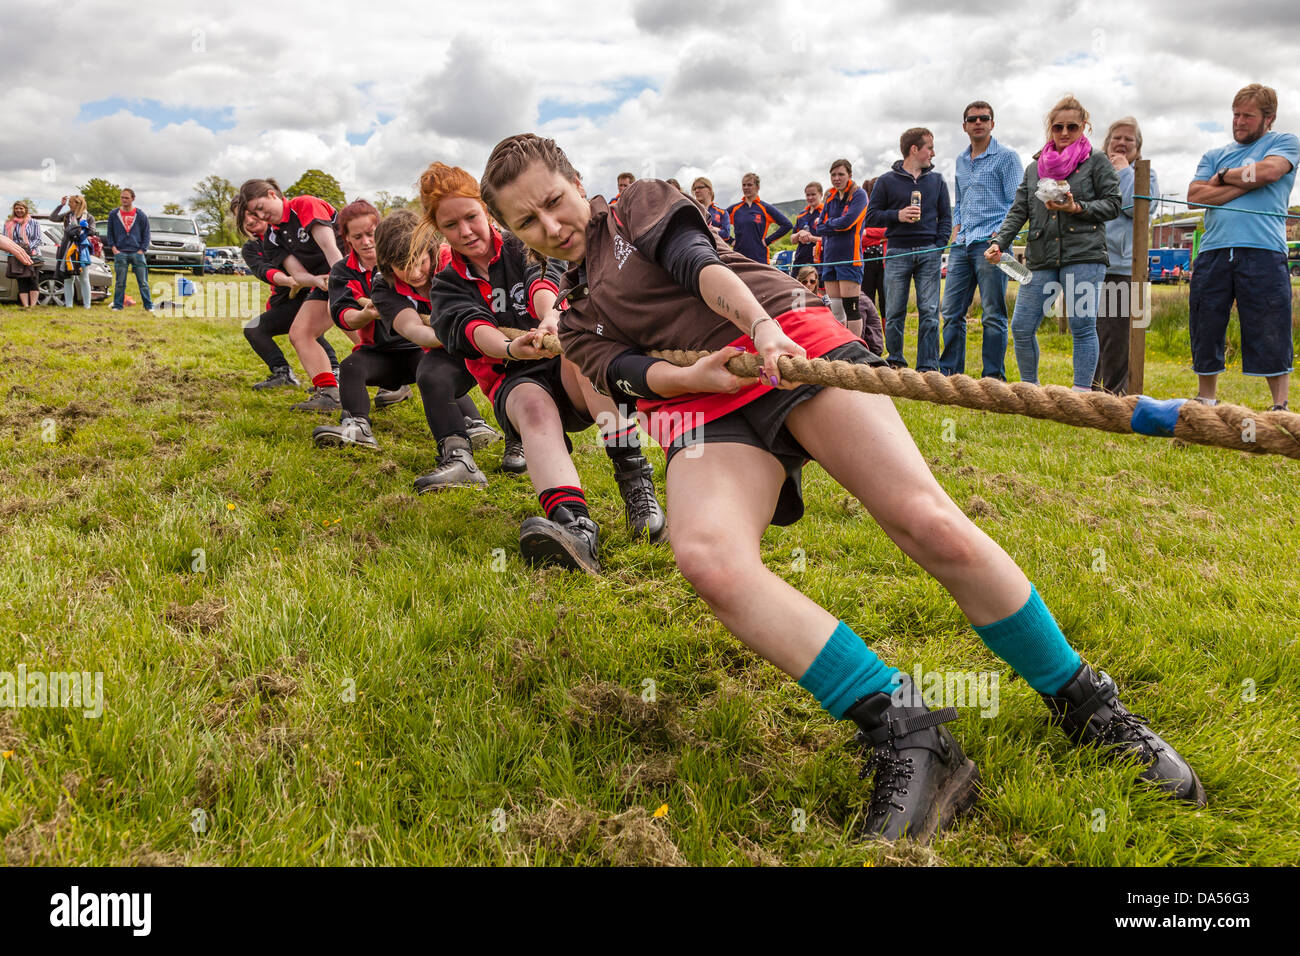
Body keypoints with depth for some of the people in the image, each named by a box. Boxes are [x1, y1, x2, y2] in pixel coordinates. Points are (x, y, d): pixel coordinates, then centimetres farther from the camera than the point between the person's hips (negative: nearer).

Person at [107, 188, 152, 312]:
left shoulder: (141, 215, 5)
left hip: (137, 253, -1)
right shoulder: (113, 214, 7)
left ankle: (148, 306, 3)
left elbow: (146, 234, 8)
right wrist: (113, 247, 1)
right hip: (120, 253, 1)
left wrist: (142, 250, -2)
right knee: (120, 282, 1)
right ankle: (117, 305, 7)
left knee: (143, 282, -1)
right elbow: (110, 233, 13)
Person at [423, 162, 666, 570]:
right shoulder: (448, 286, 13)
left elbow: (542, 282, -14)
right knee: (534, 406, -36)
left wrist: (550, 318, -40)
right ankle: (574, 526, -64)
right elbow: (470, 328, -11)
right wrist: (511, 348, -35)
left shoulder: (522, 248, 11)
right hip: (516, 383, 0)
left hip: (573, 373, 0)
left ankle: (635, 479, -38)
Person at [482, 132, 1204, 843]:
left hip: (789, 344, -2)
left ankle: (1085, 705, -4)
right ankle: (907, 736, -33)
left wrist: (760, 326, -21)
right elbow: (626, 372, 6)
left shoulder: (642, 204, 20)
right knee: (708, 557, -32)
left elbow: (699, 264, -1)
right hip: (703, 401, 3)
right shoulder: (575, 323, 27)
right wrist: (686, 374, -17)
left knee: (928, 522, -22)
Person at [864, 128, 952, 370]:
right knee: (895, 313, 2)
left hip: (929, 253, 2)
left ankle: (927, 367, -1)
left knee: (929, 312, -4)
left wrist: (939, 246, 0)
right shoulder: (887, 181, 5)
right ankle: (895, 362, 15)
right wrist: (898, 216, -12)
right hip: (898, 253, -1)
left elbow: (945, 217, 14)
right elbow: (871, 216, 4)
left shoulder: (937, 181, 14)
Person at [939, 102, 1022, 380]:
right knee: (951, 312, 5)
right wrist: (956, 231, 13)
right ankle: (950, 372, 13)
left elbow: (1016, 203, -4)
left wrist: (999, 235, -15)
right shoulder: (961, 160, 19)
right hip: (962, 245, 6)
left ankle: (993, 377, 1)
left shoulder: (1006, 156, 1)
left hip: (991, 244, -6)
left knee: (993, 315, -4)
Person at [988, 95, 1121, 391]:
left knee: (1082, 327, -7)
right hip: (1040, 259, 4)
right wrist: (1000, 242, -1)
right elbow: (1018, 211, 14)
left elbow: (1113, 204, 3)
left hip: (1083, 257, -4)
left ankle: (1081, 393, 0)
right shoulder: (1034, 168, 19)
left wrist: (1077, 209, -12)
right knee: (1021, 328, -1)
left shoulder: (1096, 162, 7)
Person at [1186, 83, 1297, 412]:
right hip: (1213, 252, 4)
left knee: (1271, 336, -4)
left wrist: (1224, 176, 6)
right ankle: (1206, 403, 18)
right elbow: (1195, 197, 5)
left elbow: (1268, 171, -9)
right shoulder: (1215, 155, 21)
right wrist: (1245, 184, -2)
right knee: (1205, 333, 6)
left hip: (1263, 252, -3)